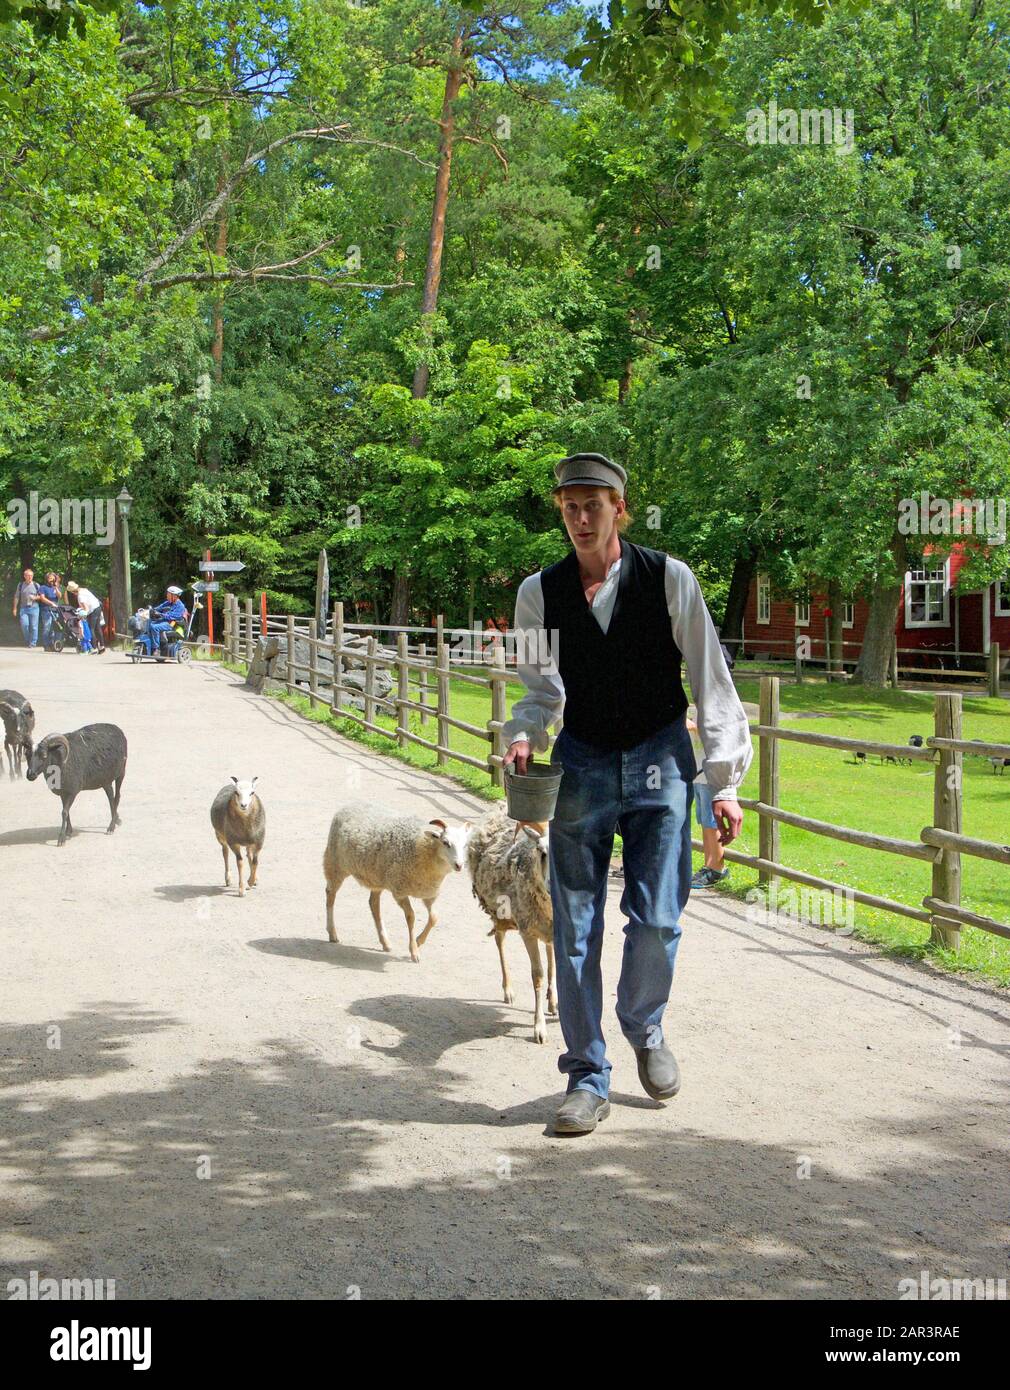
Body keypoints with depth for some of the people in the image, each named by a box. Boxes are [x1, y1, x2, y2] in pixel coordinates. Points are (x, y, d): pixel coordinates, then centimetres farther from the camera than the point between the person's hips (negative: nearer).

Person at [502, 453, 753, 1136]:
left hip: (659, 762, -1)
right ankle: (588, 1077, 14)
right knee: (575, 928, 1)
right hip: (581, 765, 2)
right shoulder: (541, 591, -1)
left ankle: (645, 1030, 29)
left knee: (657, 919, -3)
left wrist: (725, 782, -6)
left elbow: (710, 680, -4)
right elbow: (542, 686, 9)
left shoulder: (668, 579, -7)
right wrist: (525, 737, -12)